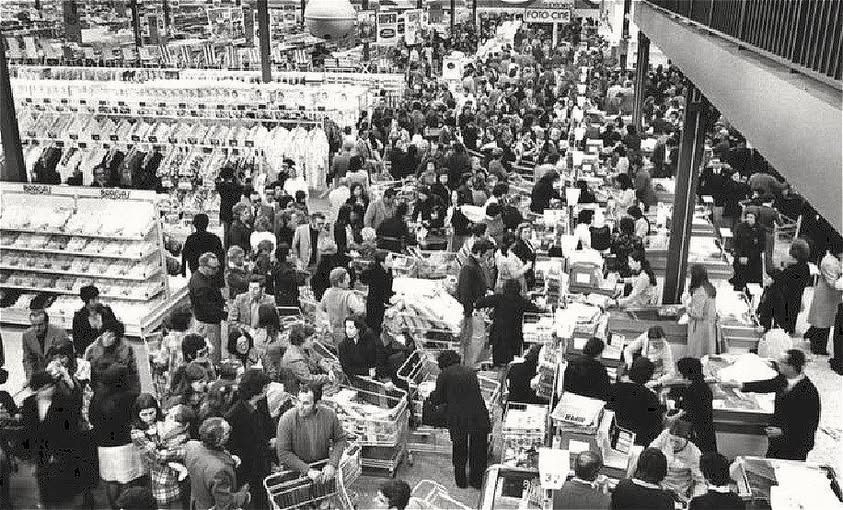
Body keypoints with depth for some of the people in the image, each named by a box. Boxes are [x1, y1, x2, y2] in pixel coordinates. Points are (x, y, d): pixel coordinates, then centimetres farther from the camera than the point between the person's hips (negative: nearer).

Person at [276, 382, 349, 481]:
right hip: (296, 471, -1)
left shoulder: (329, 415, -9)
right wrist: (307, 470, -19)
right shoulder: (286, 419, -15)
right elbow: (283, 454, -13)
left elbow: (340, 440, 4)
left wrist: (332, 464, -9)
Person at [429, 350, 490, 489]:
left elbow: (438, 399, 2)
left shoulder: (444, 375, -2)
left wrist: (432, 395, 25)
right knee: (478, 449, 18)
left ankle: (460, 481, 32)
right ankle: (477, 480, 31)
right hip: (478, 415, 3)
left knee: (459, 450, 19)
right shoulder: (470, 371, 11)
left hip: (458, 418, -2)